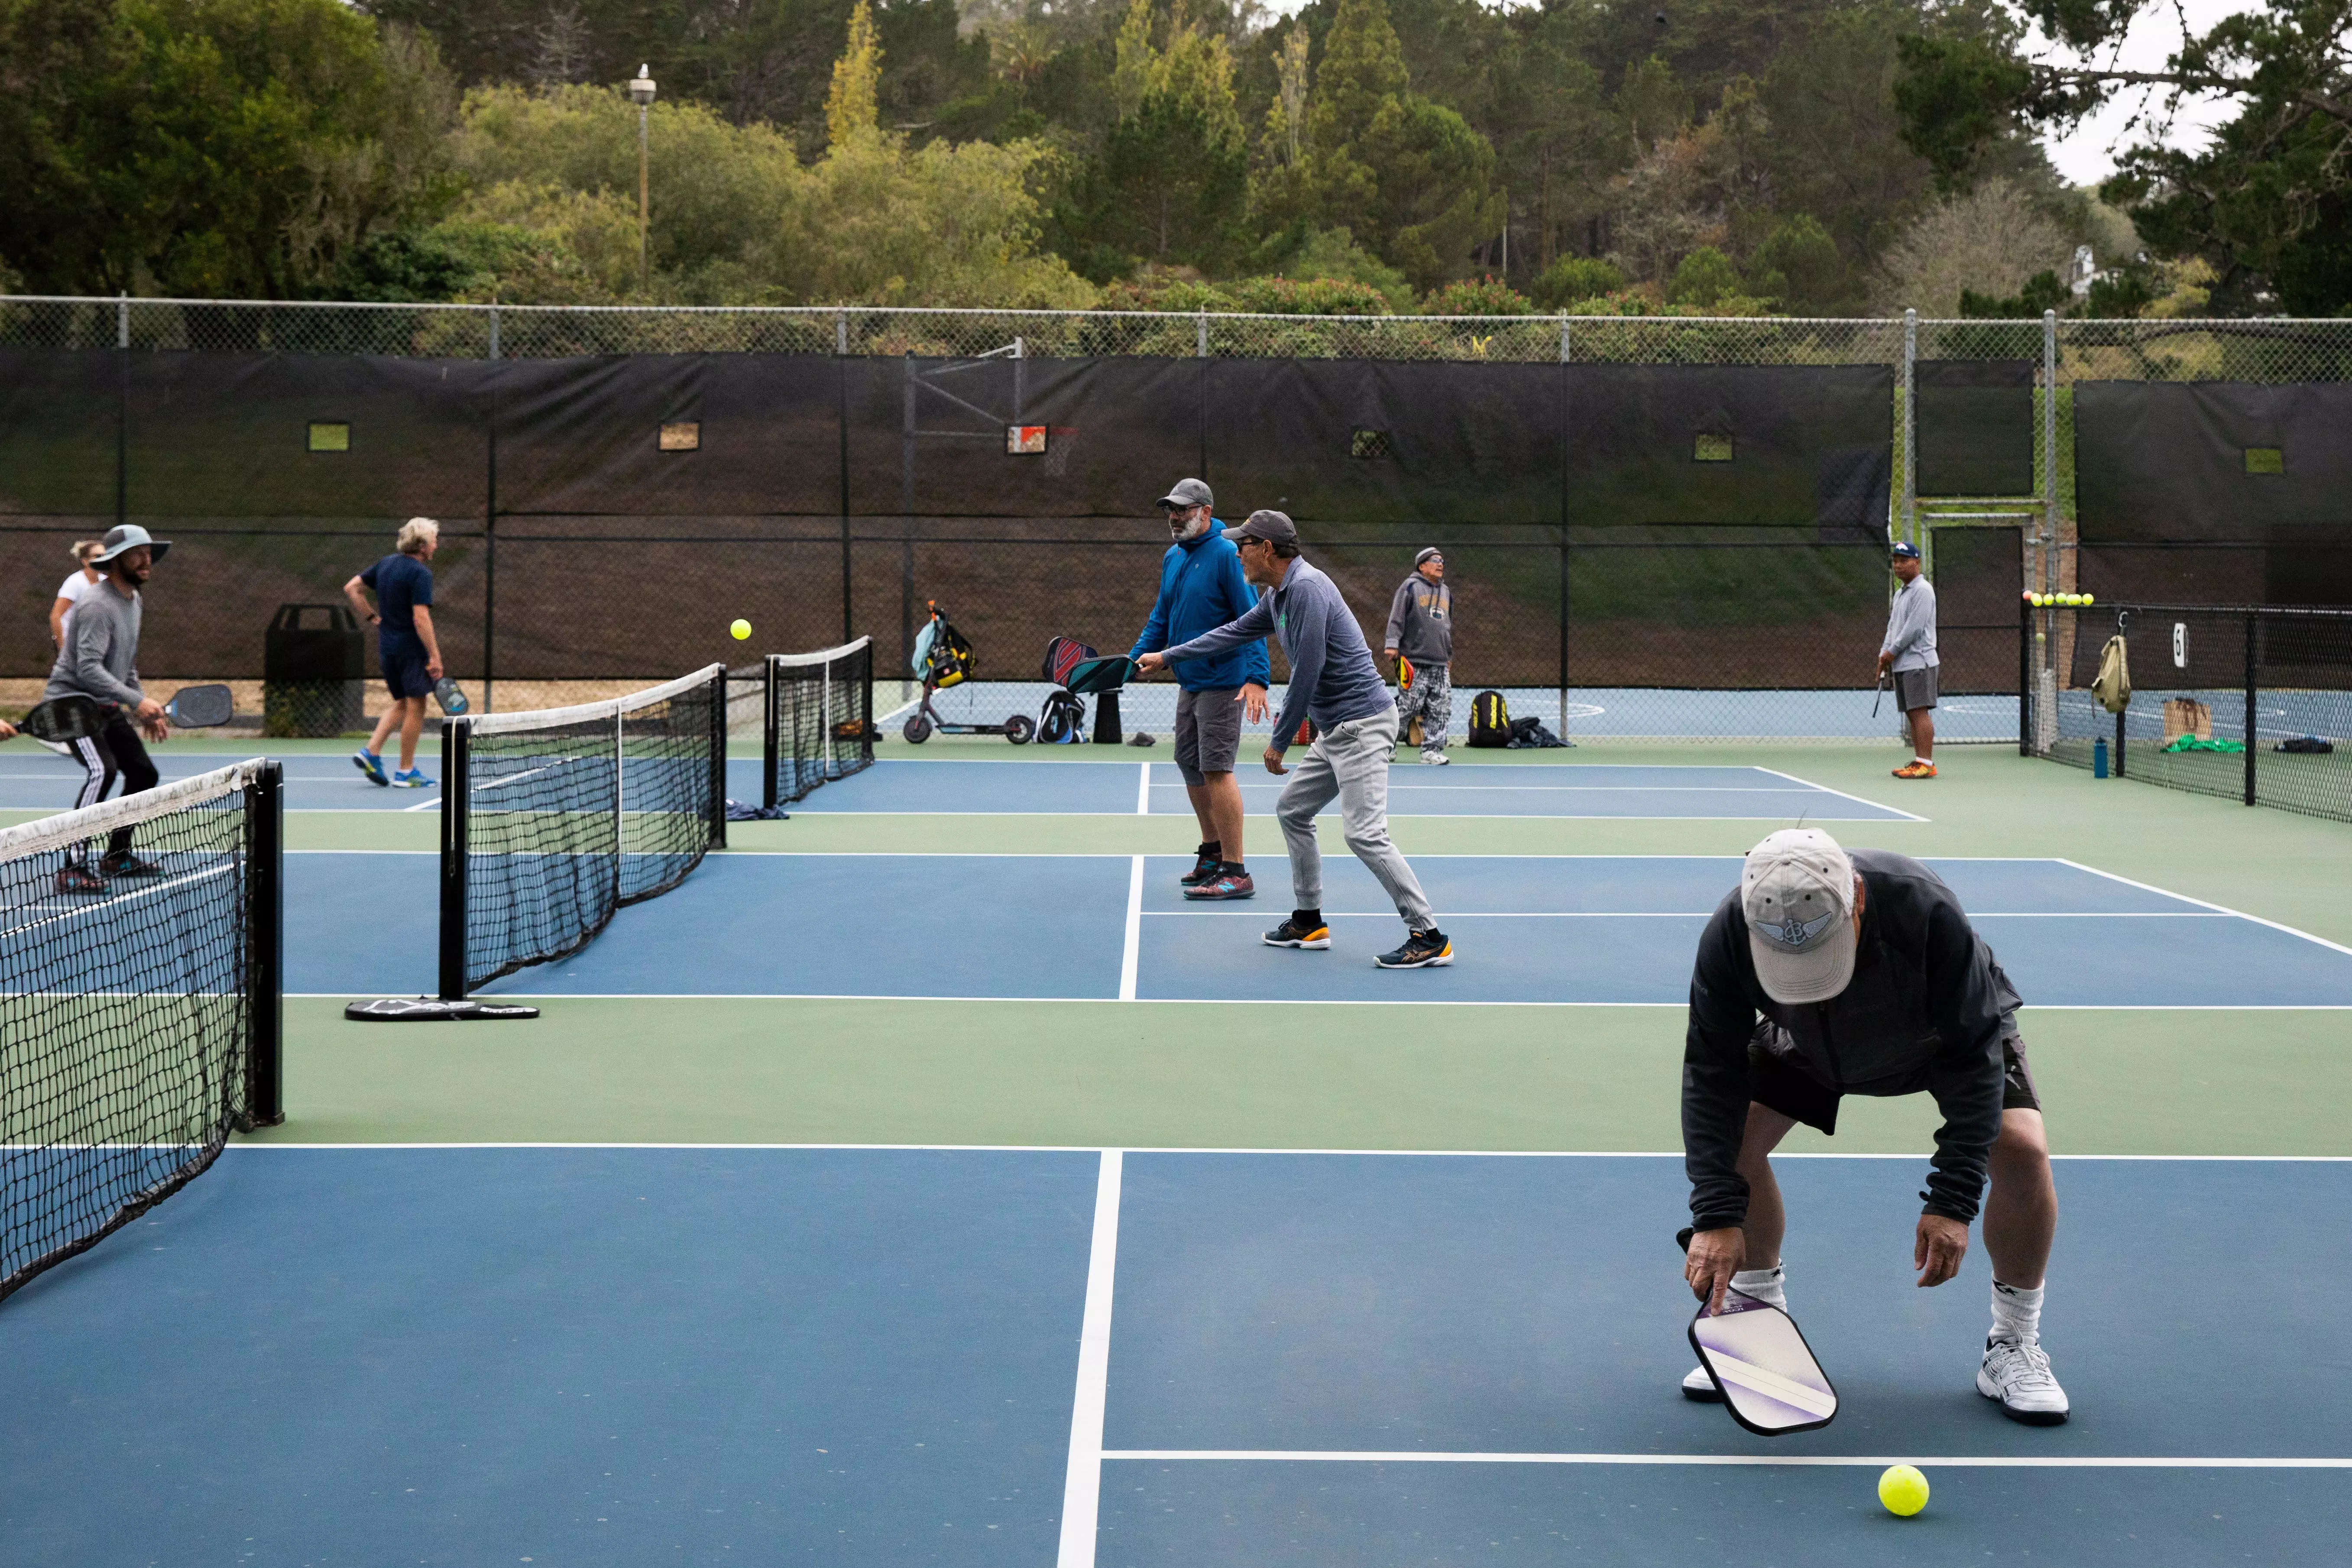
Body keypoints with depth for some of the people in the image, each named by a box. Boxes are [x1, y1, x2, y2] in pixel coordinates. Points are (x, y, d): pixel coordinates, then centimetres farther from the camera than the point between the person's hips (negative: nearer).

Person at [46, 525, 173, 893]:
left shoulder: (134, 601, 11)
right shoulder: (97, 605, -21)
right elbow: (88, 669, -29)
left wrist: (147, 711, 17)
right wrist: (137, 701, -34)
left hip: (105, 708, 10)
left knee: (143, 774, 11)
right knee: (102, 769, -29)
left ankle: (117, 856, 29)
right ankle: (72, 868, -31)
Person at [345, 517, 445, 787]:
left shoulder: (386, 563, 9)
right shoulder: (421, 573, -16)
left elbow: (350, 588, 12)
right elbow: (420, 618, -22)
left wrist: (373, 617, 14)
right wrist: (434, 656, -20)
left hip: (387, 647, 8)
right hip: (412, 648, -8)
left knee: (401, 703, 20)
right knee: (416, 707, 1)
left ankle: (371, 752, 5)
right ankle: (406, 772, 4)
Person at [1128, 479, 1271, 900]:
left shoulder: (1226, 554, -13)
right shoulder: (1172, 558, 13)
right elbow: (1161, 620, 21)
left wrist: (1256, 678, -26)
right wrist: (1132, 660, 11)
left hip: (1223, 683, -9)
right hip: (1189, 682, 9)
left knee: (1216, 768, -12)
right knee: (1190, 766, 14)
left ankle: (1236, 873, -11)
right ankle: (1212, 853, 29)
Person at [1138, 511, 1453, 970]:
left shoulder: (1307, 587, -17)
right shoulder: (1277, 596, 14)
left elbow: (1309, 667, -20)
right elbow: (1233, 633, 30)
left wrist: (1279, 740, -12)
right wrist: (1167, 657, 37)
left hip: (1362, 723, -11)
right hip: (1336, 729, 11)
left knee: (1365, 834, -16)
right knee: (1292, 810, 18)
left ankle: (1429, 938, -14)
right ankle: (1309, 922, 25)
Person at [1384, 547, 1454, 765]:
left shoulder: (1446, 592, 21)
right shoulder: (1410, 586, -1)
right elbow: (1397, 618, -6)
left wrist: (1449, 654, 30)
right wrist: (1392, 644, -15)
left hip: (1440, 665, 7)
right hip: (1414, 661, -7)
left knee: (1441, 710, -1)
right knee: (1407, 706, -6)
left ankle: (1432, 749, 4)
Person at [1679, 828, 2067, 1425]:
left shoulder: (1925, 912, -43)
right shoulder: (1728, 937, -36)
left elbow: (1972, 1059, -34)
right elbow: (1713, 1075, -27)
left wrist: (1952, 1203, -39)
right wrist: (1716, 1216, -35)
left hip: (1953, 1030, -2)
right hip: (1804, 1043, 2)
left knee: (2022, 1149, -23)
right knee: (1733, 1138, -16)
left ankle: (2015, 1345, -2)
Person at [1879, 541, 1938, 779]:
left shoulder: (1922, 590, -9)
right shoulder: (1900, 593, 20)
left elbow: (1914, 627, -16)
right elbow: (1893, 627, 22)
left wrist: (1892, 652, -9)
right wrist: (1884, 654, 8)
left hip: (1918, 662, -9)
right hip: (1901, 664, 9)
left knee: (1920, 712, -12)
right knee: (1912, 714, 8)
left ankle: (1925, 764, -14)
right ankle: (1919, 761, 10)